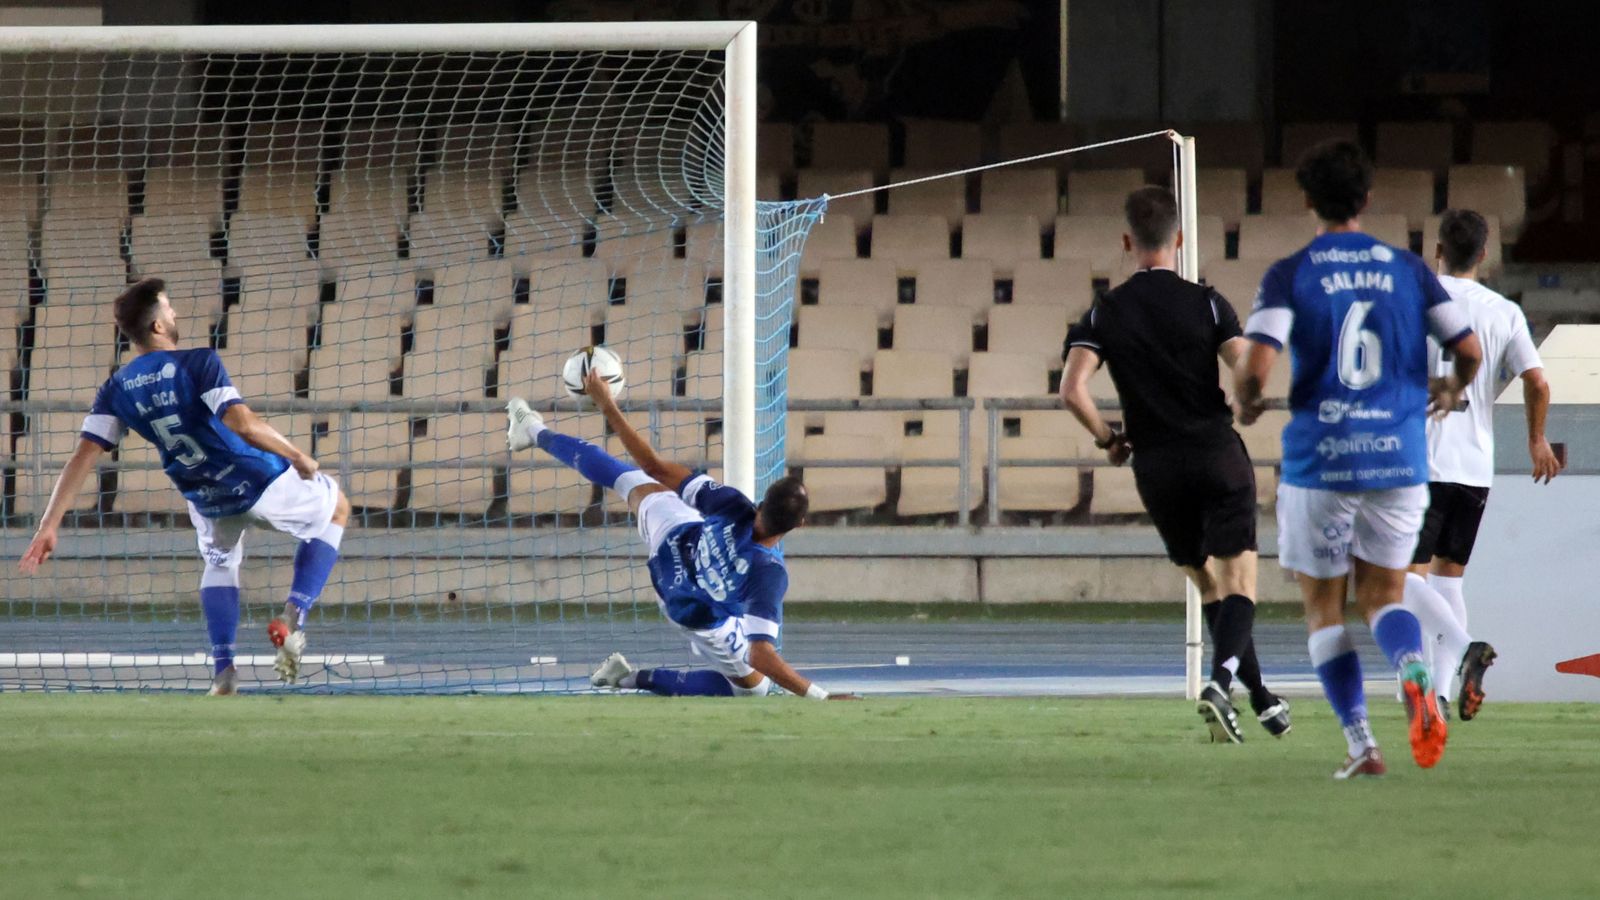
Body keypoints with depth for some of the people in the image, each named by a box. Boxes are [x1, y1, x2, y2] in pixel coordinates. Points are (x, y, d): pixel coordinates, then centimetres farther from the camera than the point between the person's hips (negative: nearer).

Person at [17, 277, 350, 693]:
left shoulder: (117, 390, -4)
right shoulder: (197, 363, -20)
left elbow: (83, 457, -9)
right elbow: (243, 424, -30)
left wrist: (49, 526, -8)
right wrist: (297, 456, -15)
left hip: (207, 500, 5)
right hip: (262, 484, -5)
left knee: (220, 561, 36)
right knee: (337, 507, 23)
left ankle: (223, 670, 17)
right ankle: (293, 619, 7)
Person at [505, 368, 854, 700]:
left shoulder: (733, 508, -36)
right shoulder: (769, 574, -43)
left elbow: (656, 468, -29)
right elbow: (761, 657, -45)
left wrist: (608, 406, -21)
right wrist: (818, 696, -45)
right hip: (704, 623, -3)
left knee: (638, 481, 26)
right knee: (754, 685, 20)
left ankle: (537, 433, 48)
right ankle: (636, 679, 16)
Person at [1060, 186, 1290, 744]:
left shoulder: (1105, 312, 0)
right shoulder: (1205, 304, -4)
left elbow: (1072, 389, -12)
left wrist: (1108, 440, 4)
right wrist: (1235, 411, 9)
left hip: (1156, 468, 2)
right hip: (1217, 454, -2)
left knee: (1208, 586, 15)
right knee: (1239, 579, -2)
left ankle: (1261, 698, 18)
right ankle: (1221, 680, -26)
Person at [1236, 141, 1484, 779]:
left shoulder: (1289, 276, -5)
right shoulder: (1407, 269, 4)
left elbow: (1255, 367, -17)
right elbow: (1470, 351, 2)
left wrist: (1245, 403, 6)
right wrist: (1451, 389, 25)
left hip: (1319, 462, -3)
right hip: (1399, 459, 3)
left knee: (1324, 606, 12)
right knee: (1383, 596, 14)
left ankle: (1360, 743, 0)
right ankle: (1414, 672, -20)